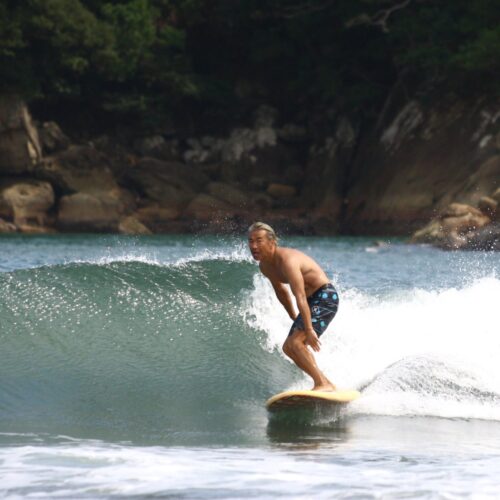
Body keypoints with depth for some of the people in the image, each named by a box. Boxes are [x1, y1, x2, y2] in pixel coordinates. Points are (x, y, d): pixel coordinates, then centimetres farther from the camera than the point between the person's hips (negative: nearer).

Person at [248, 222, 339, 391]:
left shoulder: (287, 260, -27)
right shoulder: (265, 266, 4)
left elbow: (300, 298, -34)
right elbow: (281, 292, 21)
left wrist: (309, 330, -39)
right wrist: (294, 318, 26)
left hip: (325, 297, -10)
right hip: (312, 301, 10)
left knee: (295, 342, -24)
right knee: (288, 348, 10)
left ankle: (323, 384, -27)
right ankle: (326, 384, 12)